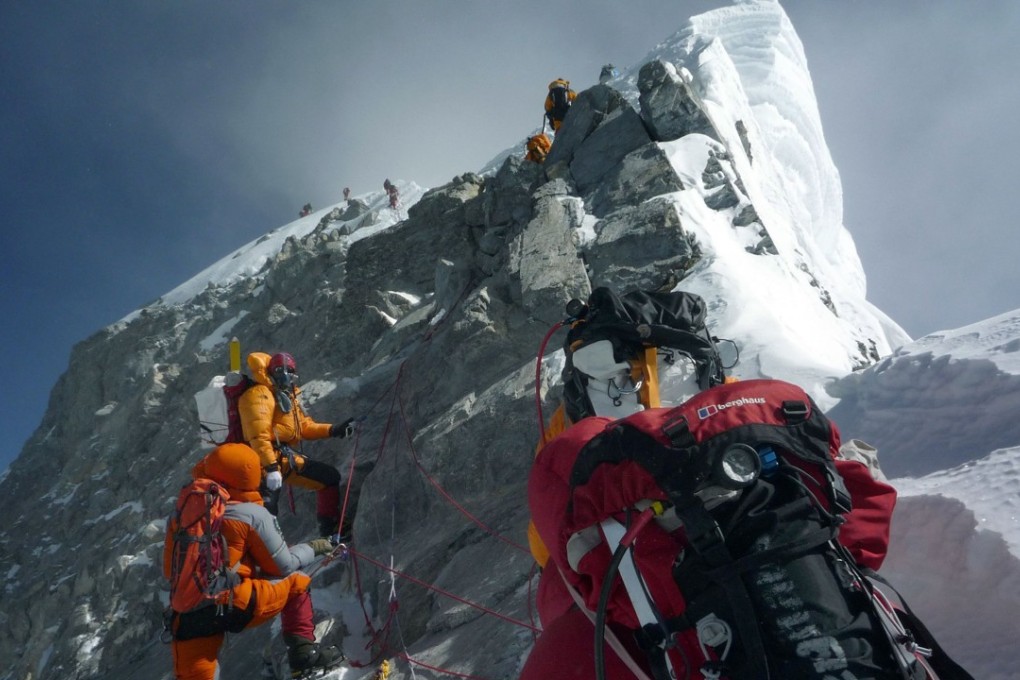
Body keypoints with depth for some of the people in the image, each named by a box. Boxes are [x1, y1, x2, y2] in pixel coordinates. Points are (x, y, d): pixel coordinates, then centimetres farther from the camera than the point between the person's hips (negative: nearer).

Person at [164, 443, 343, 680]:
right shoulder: (252, 514, -4)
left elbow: (171, 571, 17)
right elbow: (282, 566, 5)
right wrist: (312, 548, 23)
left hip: (188, 615, 4)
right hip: (237, 606, -4)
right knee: (296, 581, 19)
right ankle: (303, 648, 17)